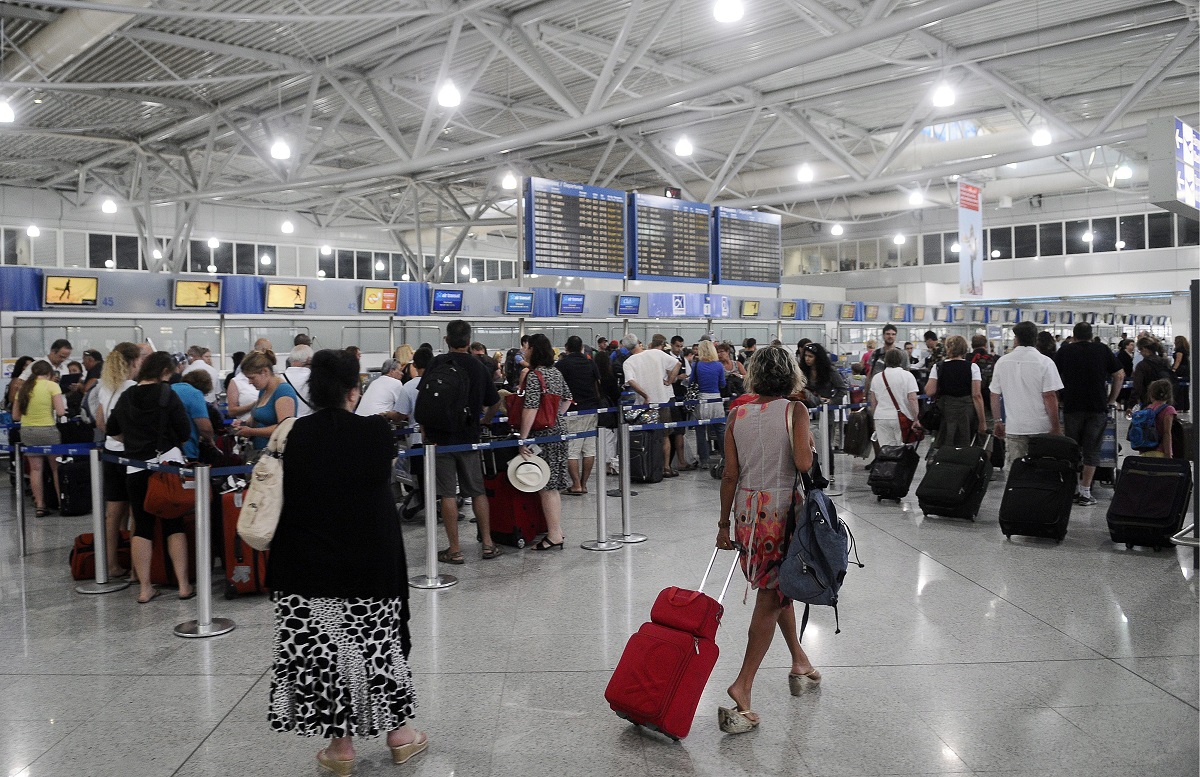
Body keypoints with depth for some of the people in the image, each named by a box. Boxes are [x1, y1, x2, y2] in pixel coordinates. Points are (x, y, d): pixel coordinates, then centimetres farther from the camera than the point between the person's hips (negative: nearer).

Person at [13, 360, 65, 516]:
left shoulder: (23, 388, 9)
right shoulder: (52, 386, -5)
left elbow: (15, 416, 11)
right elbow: (60, 411, -11)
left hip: (27, 431, 4)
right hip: (47, 430, -4)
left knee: (35, 468, 6)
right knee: (56, 467, 6)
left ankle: (39, 505, 7)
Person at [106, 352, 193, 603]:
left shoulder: (126, 396, 8)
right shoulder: (167, 394, -5)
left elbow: (112, 429, 22)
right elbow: (185, 431, -5)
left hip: (136, 468, 3)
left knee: (142, 528, 7)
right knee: (175, 525, 3)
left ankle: (144, 588, 8)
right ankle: (184, 585, 3)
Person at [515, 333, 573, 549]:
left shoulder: (534, 375, -15)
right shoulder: (556, 372, 11)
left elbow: (530, 408, -22)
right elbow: (567, 398, 23)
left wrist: (523, 439, -21)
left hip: (542, 435, -9)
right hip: (559, 430, 9)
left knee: (546, 487, -3)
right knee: (552, 485, 15)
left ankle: (554, 537, 2)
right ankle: (557, 530, 22)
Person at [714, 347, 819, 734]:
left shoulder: (737, 415, 2)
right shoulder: (795, 411, -8)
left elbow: (730, 474, 2)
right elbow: (804, 463, -18)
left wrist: (724, 522, 9)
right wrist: (810, 450, 5)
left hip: (748, 509, 4)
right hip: (783, 508, -4)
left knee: (777, 586, 22)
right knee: (770, 597, 1)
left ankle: (799, 661, 36)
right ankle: (743, 686, -4)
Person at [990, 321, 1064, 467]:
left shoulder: (1002, 362, 3)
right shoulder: (1045, 362, -6)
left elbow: (995, 396, 6)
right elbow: (1050, 397, -11)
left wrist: (998, 421, 17)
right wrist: (1056, 427, -4)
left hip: (1013, 427, 2)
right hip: (1041, 428, -2)